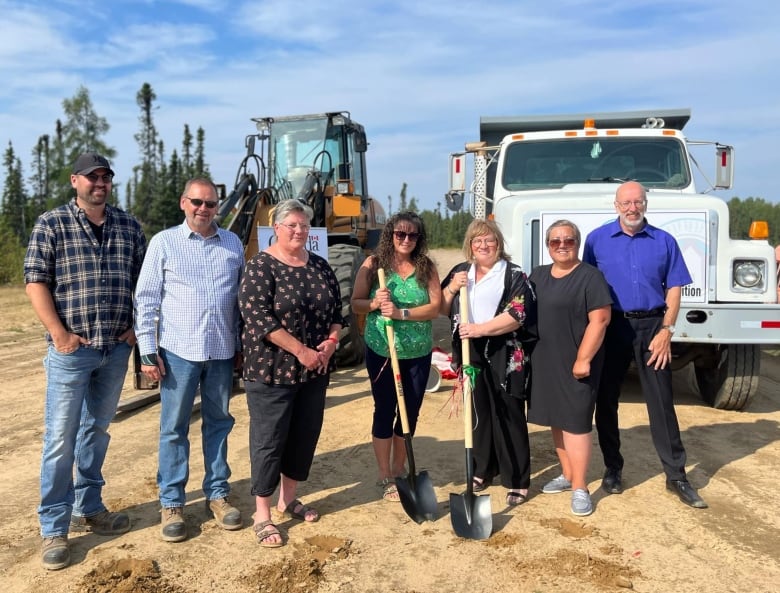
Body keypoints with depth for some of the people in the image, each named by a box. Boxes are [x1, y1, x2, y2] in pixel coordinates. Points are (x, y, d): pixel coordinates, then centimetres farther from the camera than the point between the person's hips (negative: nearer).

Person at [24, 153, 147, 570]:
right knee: (60, 439, 0)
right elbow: (36, 282, -6)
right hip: (71, 350, -4)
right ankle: (53, 529, 12)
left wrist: (137, 326, 3)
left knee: (97, 431, 15)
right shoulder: (51, 224, -3)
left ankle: (87, 509, 30)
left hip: (116, 349, 4)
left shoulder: (129, 226, 8)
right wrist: (60, 334, -13)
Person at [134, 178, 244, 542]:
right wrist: (148, 351, -7)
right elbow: (146, 300, -2)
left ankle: (217, 494, 25)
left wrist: (243, 344, 10)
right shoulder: (164, 242, -1)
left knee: (219, 424, 12)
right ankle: (171, 504, 18)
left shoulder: (233, 244, 8)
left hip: (222, 351, 3)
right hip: (179, 351, -3)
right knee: (174, 428, 6)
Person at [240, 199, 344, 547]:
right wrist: (301, 351, -19)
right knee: (269, 440, 2)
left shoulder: (320, 266, 9)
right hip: (272, 370, -6)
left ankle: (288, 498, 33)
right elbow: (258, 317, -19)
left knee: (306, 434, 14)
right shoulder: (261, 267, -10)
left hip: (315, 370, 6)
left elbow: (337, 309, 13)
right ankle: (262, 515, 16)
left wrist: (330, 341, -6)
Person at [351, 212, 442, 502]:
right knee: (385, 411, 5)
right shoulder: (373, 264, -3)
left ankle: (398, 469, 31)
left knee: (410, 412, 12)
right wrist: (375, 303, -22)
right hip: (381, 351, -2)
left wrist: (400, 313, -21)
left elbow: (435, 307, -9)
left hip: (418, 353, 2)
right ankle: (384, 476, 20)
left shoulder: (427, 267, 0)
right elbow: (356, 304, -1)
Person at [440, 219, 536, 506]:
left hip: (505, 357, -5)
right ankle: (483, 470, 28)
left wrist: (479, 329, -23)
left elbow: (517, 316, -15)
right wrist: (451, 288, -5)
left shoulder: (513, 275, -5)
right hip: (471, 355, 5)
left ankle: (517, 480, 10)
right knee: (478, 413, 13)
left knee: (509, 416, 0)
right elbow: (444, 310, 15)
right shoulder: (460, 271, 12)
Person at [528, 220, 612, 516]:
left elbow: (600, 319, -15)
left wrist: (583, 359, -19)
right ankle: (567, 474, 29)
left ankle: (580, 488, 6)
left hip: (575, 365, -7)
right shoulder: (537, 275, 11)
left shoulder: (590, 277, -9)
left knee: (576, 422, -3)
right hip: (544, 363, 7)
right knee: (556, 419, 14)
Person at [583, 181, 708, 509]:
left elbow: (674, 288, 4)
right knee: (606, 399, 7)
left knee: (661, 401, 4)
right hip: (610, 326, 0)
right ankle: (612, 468, 22)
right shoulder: (597, 239, 3)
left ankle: (676, 476, 14)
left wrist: (666, 330, -6)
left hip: (651, 326, 0)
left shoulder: (664, 241, 5)